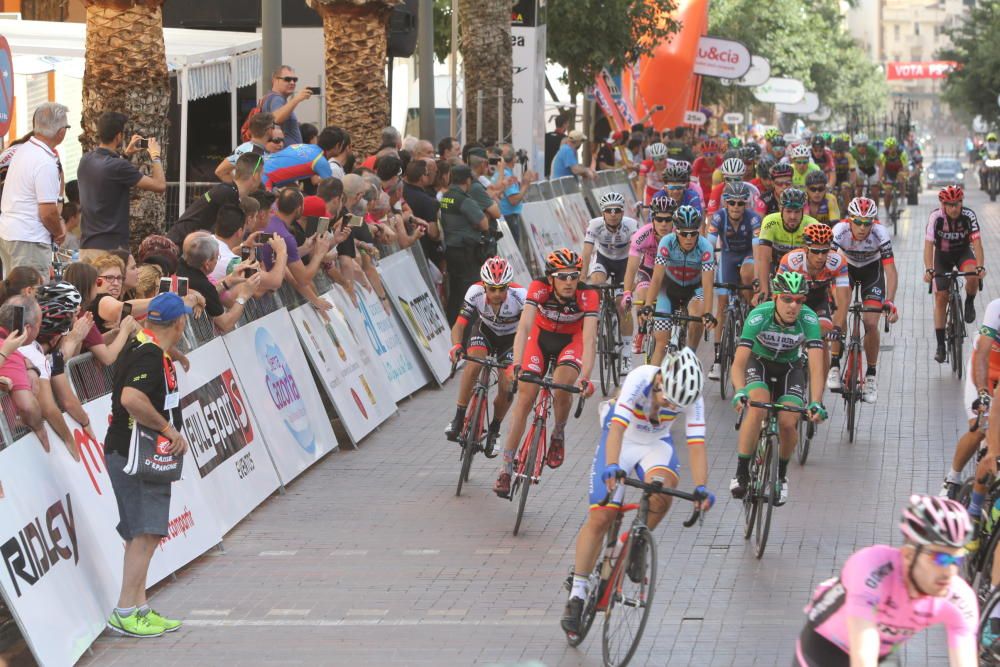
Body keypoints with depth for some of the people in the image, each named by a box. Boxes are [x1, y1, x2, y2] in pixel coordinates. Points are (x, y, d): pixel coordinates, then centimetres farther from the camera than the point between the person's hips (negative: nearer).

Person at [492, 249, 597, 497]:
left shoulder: (587, 296, -31)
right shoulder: (539, 289, -30)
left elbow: (589, 339, -37)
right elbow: (524, 327, -37)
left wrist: (585, 378, -49)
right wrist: (517, 364, -51)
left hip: (571, 341, -1)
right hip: (541, 337, 1)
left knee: (561, 388, -29)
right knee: (525, 398, -9)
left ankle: (558, 434, 3)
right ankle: (506, 467, 1)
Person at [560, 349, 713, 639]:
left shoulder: (691, 397, -24)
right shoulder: (640, 380, -32)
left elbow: (696, 446, -28)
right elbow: (617, 428, -41)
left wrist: (701, 488, -42)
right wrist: (611, 467, -56)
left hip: (656, 445, 2)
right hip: (623, 441, -2)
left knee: (662, 490, -30)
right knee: (600, 517, -10)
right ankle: (576, 596, 0)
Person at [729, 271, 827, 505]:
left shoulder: (808, 320, -28)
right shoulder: (759, 316, -31)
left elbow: (816, 366, -32)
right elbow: (738, 362, -34)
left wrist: (816, 403, -46)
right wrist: (740, 392, -52)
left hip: (790, 369, 1)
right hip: (759, 364, -1)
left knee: (788, 423, -19)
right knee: (757, 408, -31)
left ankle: (781, 475, 10)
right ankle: (741, 473, -18)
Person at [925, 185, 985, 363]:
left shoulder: (969, 215, -25)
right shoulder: (936, 217, -26)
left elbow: (976, 242, -31)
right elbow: (929, 245, -31)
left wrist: (980, 266, -45)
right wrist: (928, 270, -45)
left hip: (963, 252, 0)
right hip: (942, 256, 0)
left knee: (972, 275, -34)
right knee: (940, 297, -6)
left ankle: (969, 303, -1)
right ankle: (940, 345, 0)